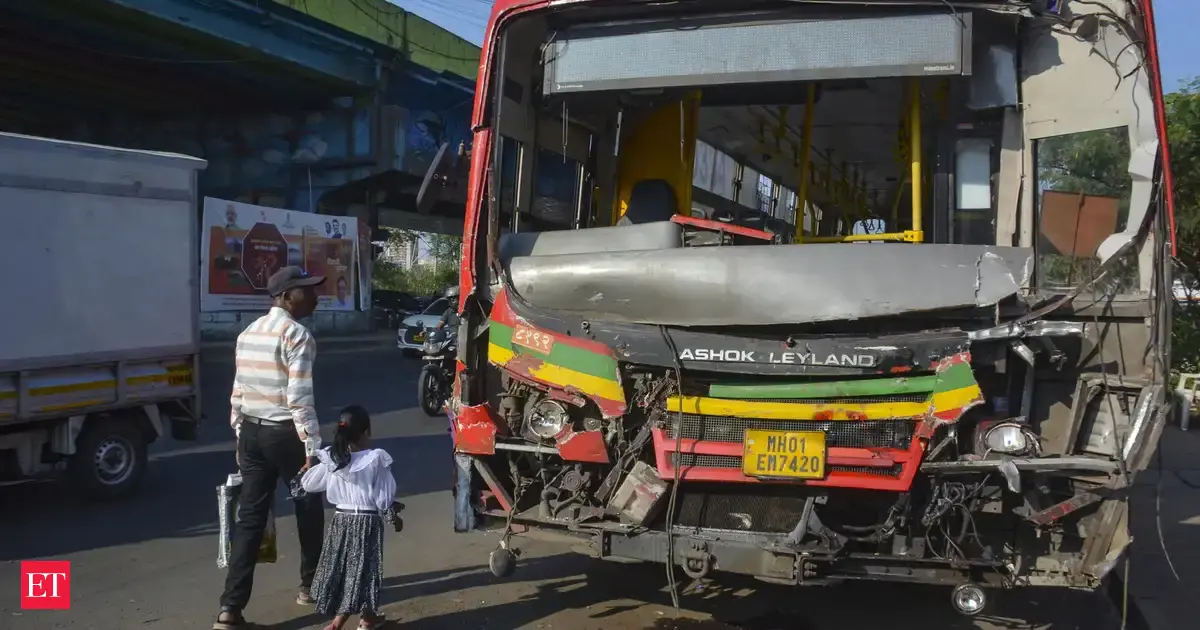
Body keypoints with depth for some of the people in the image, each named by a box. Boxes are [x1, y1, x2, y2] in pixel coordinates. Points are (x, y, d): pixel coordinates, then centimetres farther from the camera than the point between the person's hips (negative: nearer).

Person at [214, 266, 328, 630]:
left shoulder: (248, 333, 11)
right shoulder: (298, 335, -14)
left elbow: (238, 393, 13)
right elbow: (300, 398, -20)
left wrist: (240, 437, 20)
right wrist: (312, 448, -18)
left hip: (252, 431, 7)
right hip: (285, 433, -7)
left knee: (250, 516, 6)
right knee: (309, 509, 14)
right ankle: (310, 586, 29)